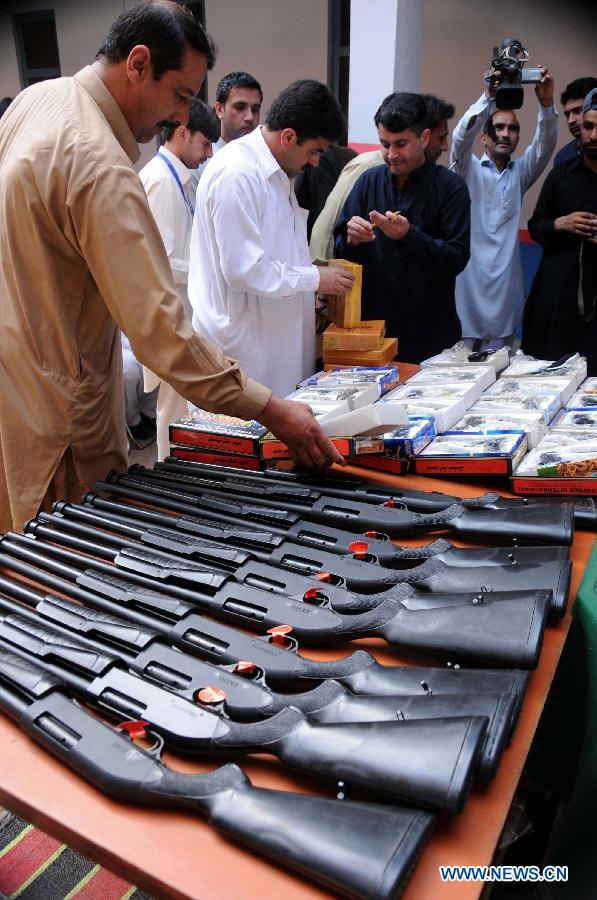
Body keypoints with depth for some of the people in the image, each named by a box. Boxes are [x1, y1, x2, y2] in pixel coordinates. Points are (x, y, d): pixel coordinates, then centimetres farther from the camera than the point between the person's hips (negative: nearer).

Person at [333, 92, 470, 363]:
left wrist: (409, 236, -23)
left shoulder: (450, 187, -4)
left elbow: (457, 259, -11)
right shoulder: (369, 181, 5)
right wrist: (351, 239, -16)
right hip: (372, 321, 3)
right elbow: (341, 251, 6)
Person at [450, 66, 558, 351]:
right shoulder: (469, 168, 6)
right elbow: (461, 136, -12)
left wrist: (546, 103, -19)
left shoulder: (519, 172, 14)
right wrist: (489, 96, -27)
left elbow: (544, 145, -2)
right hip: (467, 280, -3)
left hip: (505, 282, 3)